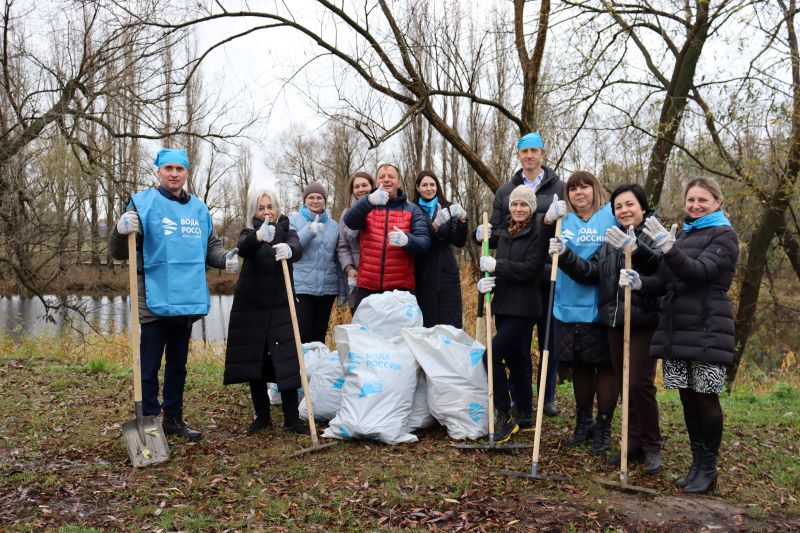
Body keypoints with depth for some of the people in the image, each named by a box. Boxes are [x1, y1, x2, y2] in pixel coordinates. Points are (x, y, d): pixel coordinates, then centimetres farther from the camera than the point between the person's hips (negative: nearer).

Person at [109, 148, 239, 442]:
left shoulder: (198, 209, 11)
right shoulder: (143, 203, -5)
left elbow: (211, 245, 20)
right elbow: (118, 252, -6)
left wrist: (225, 257, -2)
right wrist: (121, 231, -28)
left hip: (188, 300, 6)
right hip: (155, 301, -6)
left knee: (178, 364, 16)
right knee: (149, 367, -1)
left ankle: (173, 418, 29)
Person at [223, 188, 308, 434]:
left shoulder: (287, 231, 4)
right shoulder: (249, 232, 4)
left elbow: (297, 249, -19)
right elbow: (243, 249, -21)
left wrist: (288, 250, -44)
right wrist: (258, 236, -44)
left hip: (280, 307, -1)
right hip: (250, 308, 1)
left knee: (287, 363, -8)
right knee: (253, 362, 5)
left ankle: (292, 419, -1)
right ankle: (262, 416, 19)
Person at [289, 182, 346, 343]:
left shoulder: (333, 225, 12)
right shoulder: (293, 220, 3)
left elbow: (337, 260, 14)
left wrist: (342, 291, 12)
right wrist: (309, 231, -23)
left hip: (327, 288, 3)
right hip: (301, 287, -3)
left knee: (320, 335, 10)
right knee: (303, 336, -7)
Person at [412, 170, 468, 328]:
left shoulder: (447, 209, 10)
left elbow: (459, 242, 3)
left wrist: (462, 221, -14)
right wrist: (435, 226, -23)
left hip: (446, 272, 2)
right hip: (422, 273, -2)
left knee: (451, 320, -2)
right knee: (426, 321, -4)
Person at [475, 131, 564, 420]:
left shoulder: (558, 187, 7)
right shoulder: (505, 191, 12)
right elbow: (495, 229, 11)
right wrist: (483, 234, -11)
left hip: (548, 275, -1)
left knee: (549, 338, 9)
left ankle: (548, 397, 24)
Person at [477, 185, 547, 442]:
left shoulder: (538, 234, -7)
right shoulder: (505, 233, 14)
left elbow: (530, 269, -17)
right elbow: (494, 267, 14)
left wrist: (496, 265, -19)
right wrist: (484, 281, -6)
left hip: (523, 307, -7)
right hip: (503, 305, 7)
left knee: (493, 354, -17)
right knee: (515, 360, 14)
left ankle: (504, 416, -9)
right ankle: (525, 414, 27)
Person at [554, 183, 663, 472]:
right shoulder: (610, 241, 16)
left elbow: (661, 264, -25)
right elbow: (590, 272, 9)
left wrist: (635, 248, -44)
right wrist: (565, 256, -7)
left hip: (644, 321, -6)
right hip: (615, 321, 6)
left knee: (640, 384, -9)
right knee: (623, 384, 11)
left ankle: (652, 446, 8)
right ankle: (635, 441, 23)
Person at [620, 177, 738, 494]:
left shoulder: (724, 236, -2)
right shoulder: (682, 235, 17)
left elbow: (700, 271, -19)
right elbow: (665, 282, 14)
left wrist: (669, 249, -34)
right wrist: (639, 282, -6)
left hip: (706, 328, -6)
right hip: (676, 327, 6)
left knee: (706, 397, 0)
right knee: (688, 397, 10)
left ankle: (708, 469, 13)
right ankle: (696, 463, 21)